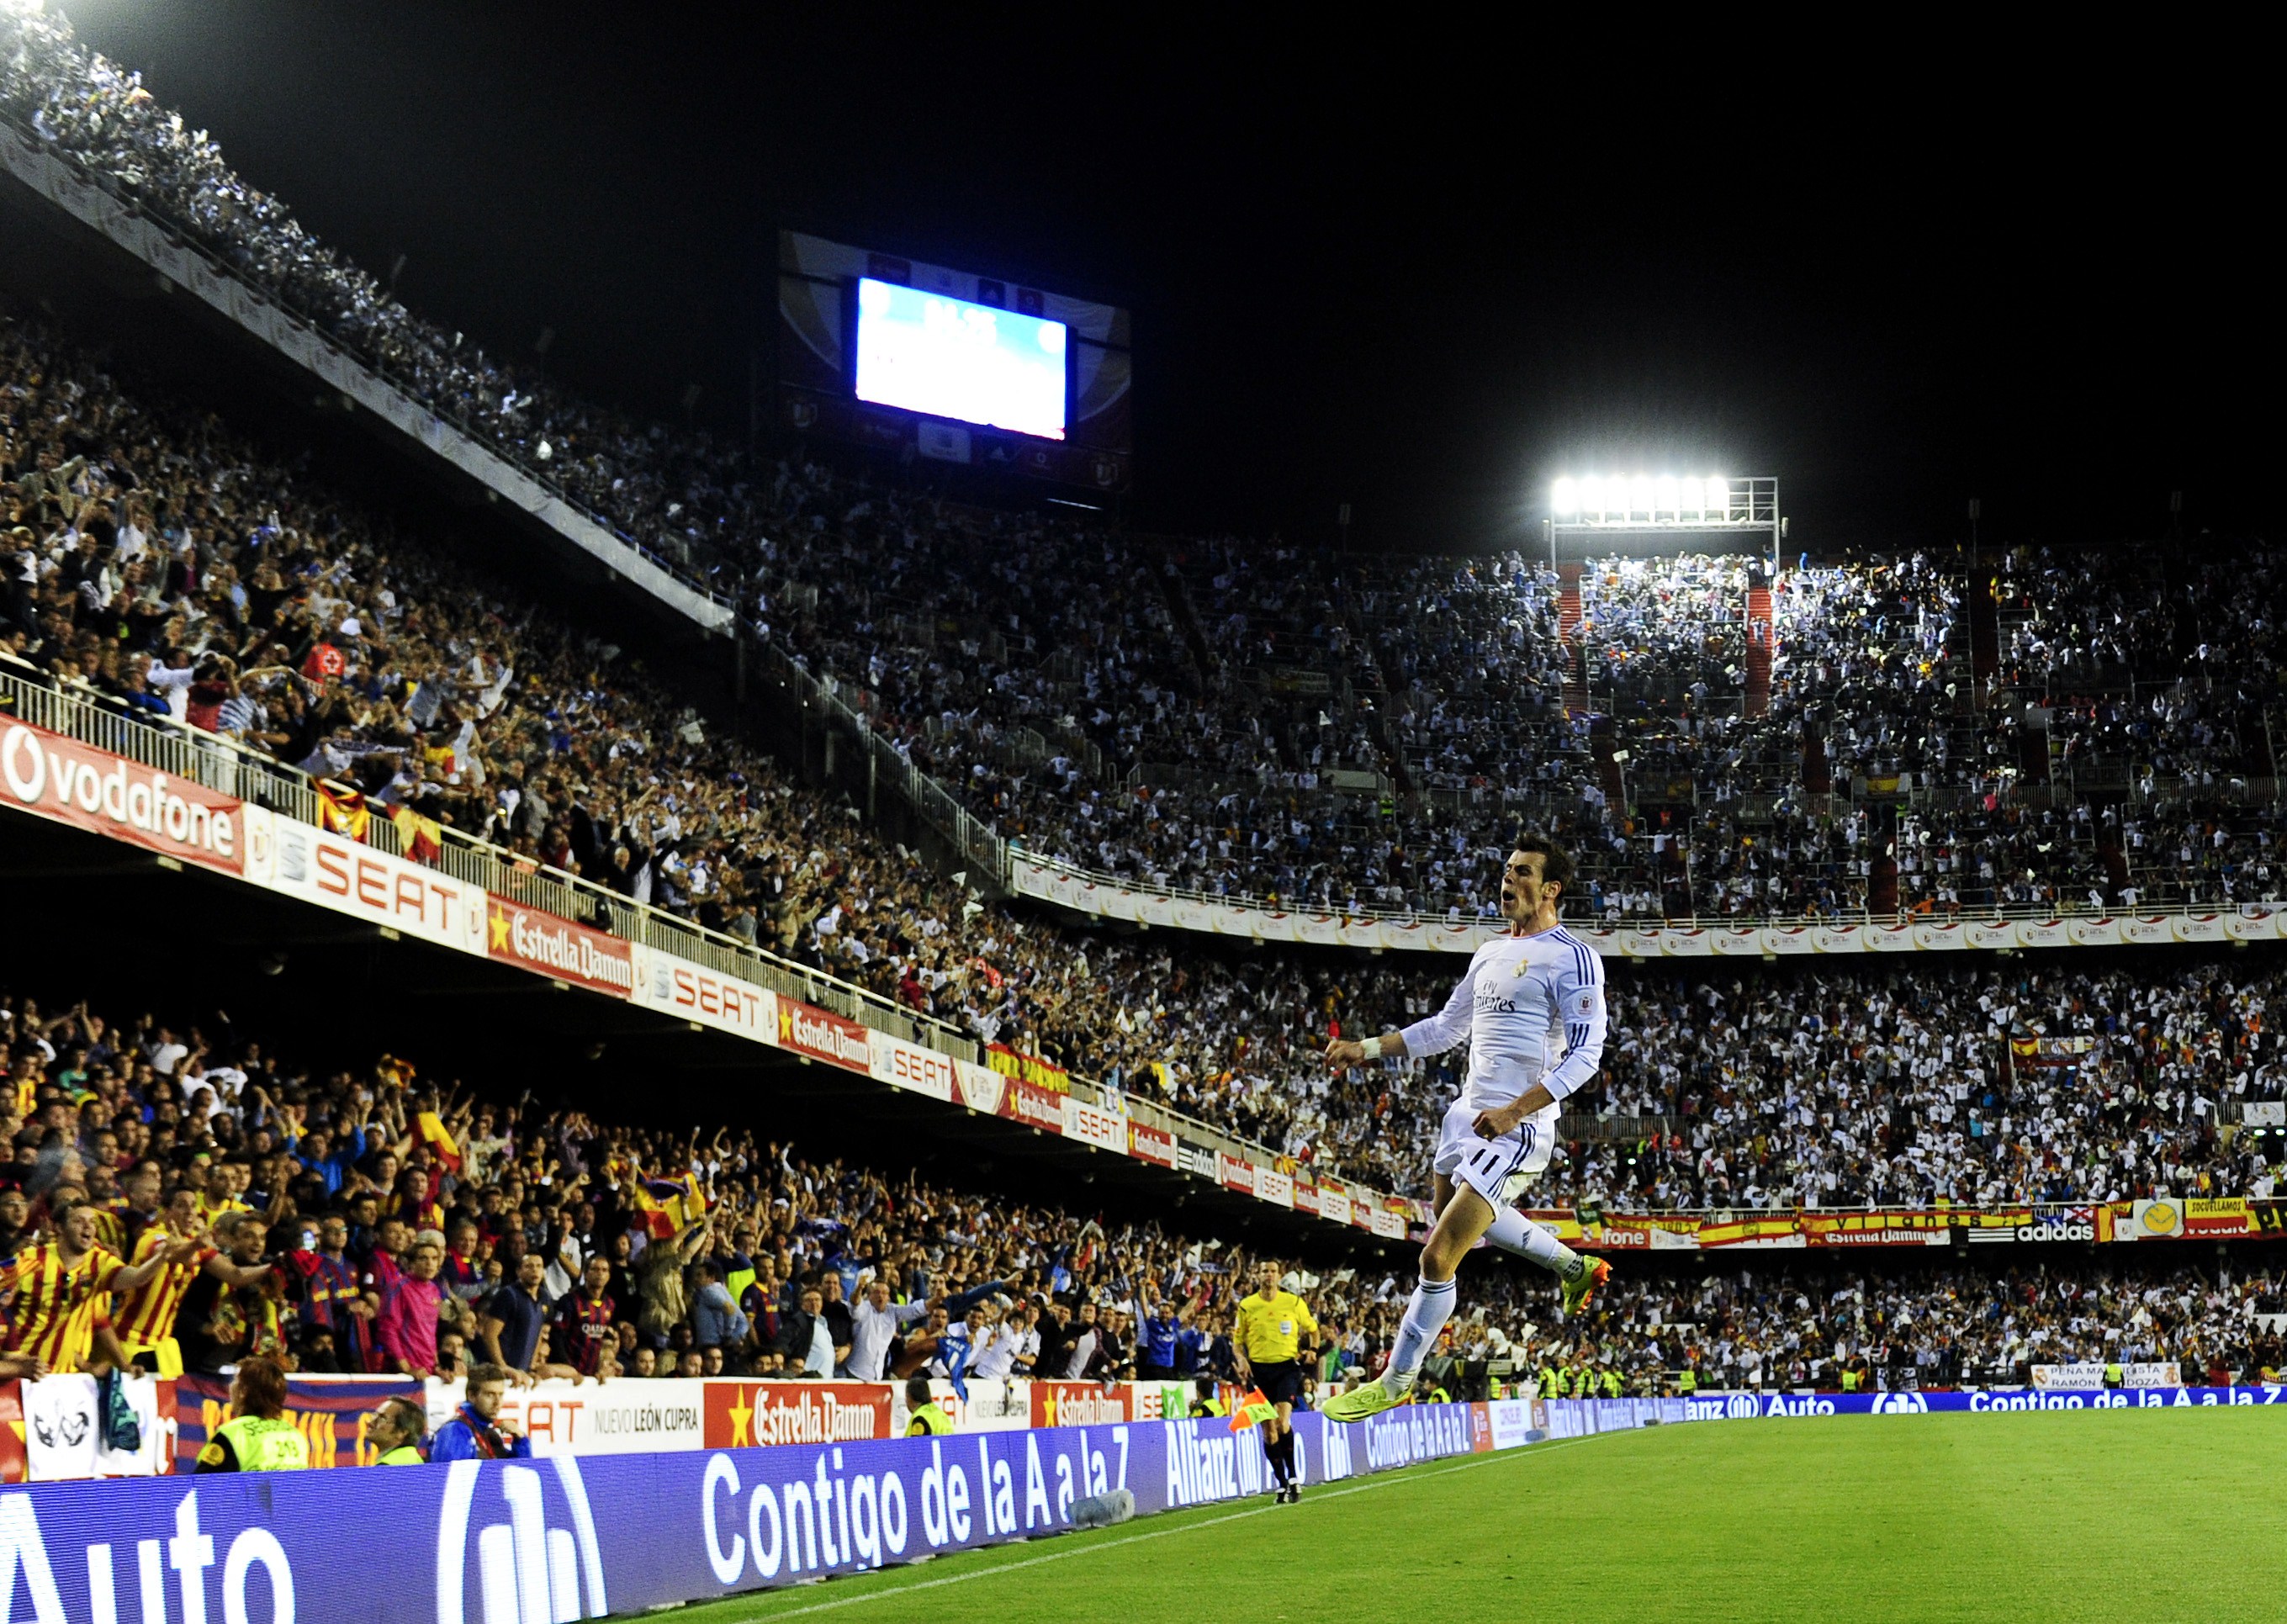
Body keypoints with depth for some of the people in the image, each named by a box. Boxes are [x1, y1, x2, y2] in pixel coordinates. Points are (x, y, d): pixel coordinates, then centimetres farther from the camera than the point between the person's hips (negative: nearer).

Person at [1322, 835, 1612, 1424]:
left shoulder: (1572, 957, -12)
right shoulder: (1490, 954, 14)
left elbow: (1585, 1053, -17)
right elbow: (1447, 1027, 24)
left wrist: (1514, 1111, -25)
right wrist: (1366, 1049, 14)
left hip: (1515, 1128, -10)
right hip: (1468, 1111, 10)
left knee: (1438, 1257, -10)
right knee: (1459, 1214, 30)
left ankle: (1394, 1381, 5)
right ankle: (1574, 1267, 45)